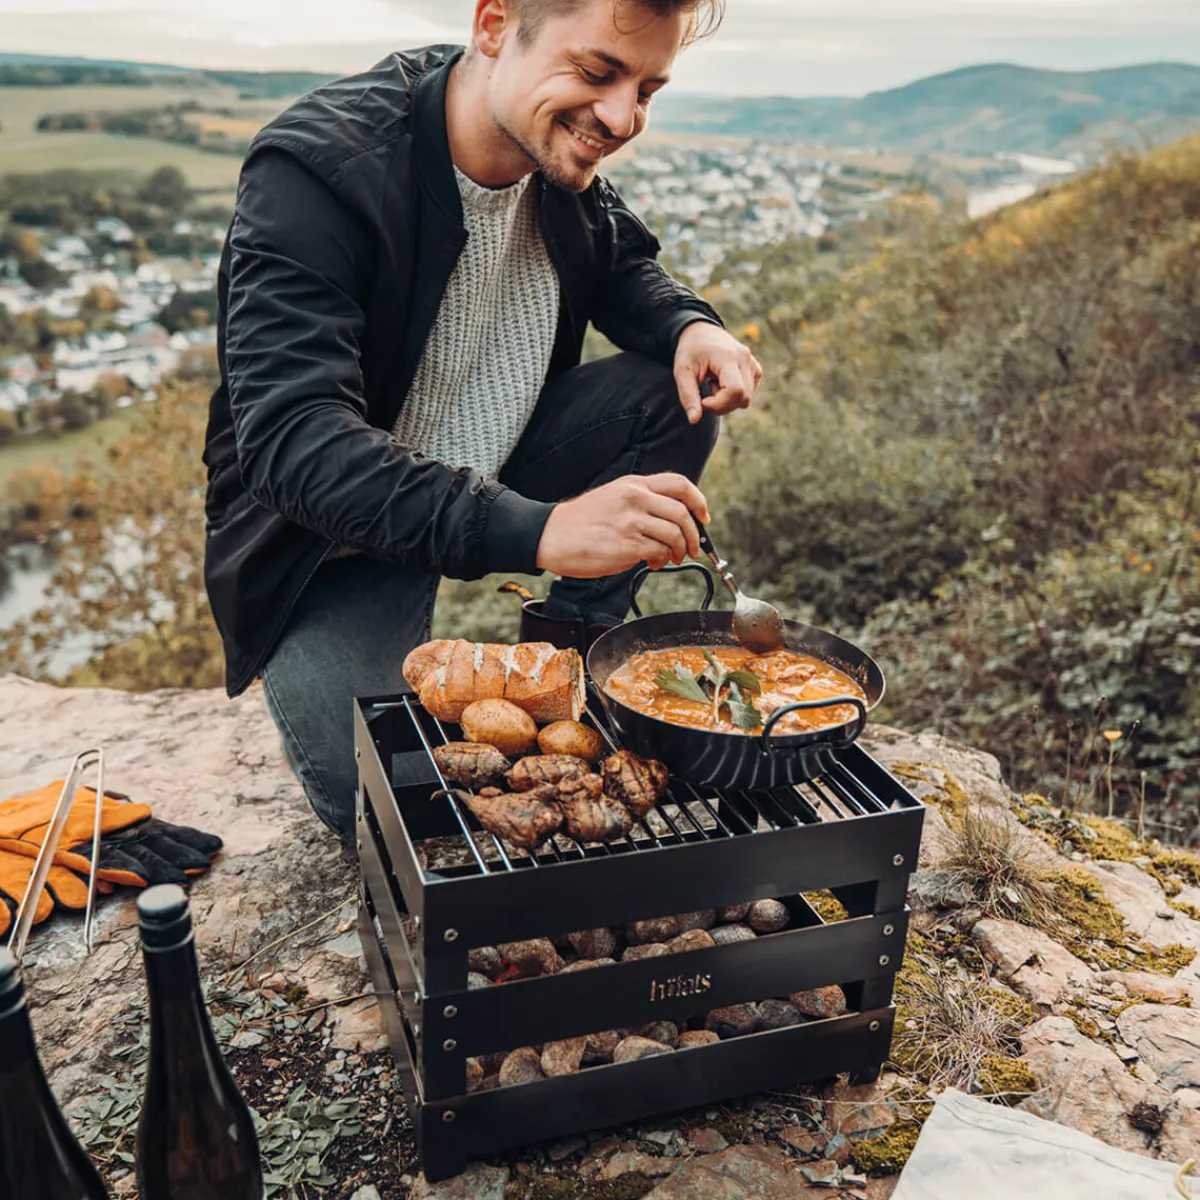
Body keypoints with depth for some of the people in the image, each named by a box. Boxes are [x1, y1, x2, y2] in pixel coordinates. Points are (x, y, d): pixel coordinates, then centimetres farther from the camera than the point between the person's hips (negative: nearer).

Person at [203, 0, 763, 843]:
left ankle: (572, 646, 5)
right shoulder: (317, 165, -27)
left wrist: (690, 325, -13)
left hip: (500, 467, 6)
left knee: (680, 392, -9)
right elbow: (290, 441, -36)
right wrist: (538, 530, -48)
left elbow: (623, 265, 13)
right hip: (326, 526, -6)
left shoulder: (563, 148, -7)